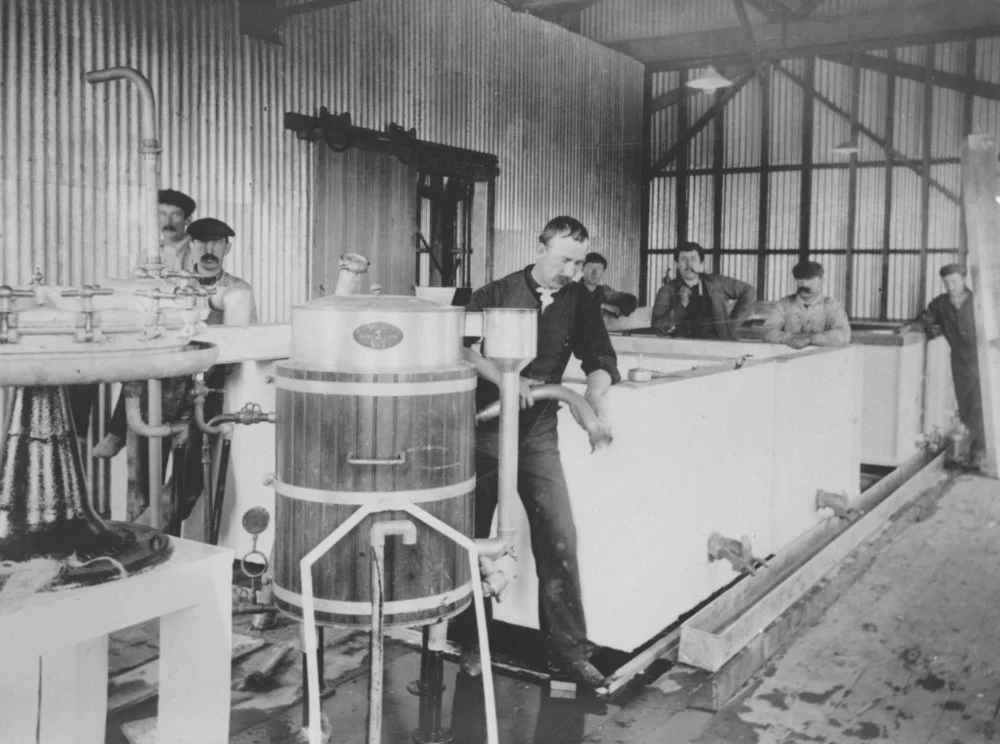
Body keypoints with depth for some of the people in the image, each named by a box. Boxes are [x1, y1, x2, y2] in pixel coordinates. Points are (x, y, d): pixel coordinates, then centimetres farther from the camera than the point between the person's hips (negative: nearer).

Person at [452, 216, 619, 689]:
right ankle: (470, 644, 25)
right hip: (485, 427, -2)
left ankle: (569, 650, 7)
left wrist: (595, 403, -22)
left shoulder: (579, 301, 3)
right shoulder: (497, 293, -5)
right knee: (473, 535, 8)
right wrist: (501, 377, -28)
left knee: (559, 538, -4)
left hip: (539, 434, 2)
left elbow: (600, 359, -2)